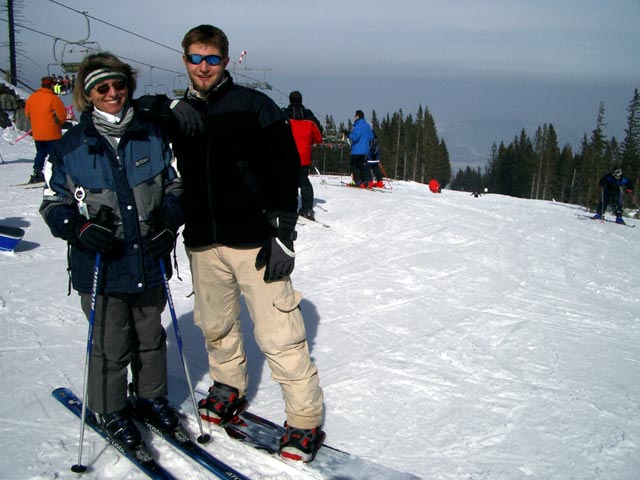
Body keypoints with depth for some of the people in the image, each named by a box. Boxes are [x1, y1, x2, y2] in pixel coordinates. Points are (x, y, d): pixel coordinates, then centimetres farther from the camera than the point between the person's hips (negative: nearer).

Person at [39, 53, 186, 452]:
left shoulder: (152, 137, 3)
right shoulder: (70, 148, -4)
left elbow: (175, 185, 12)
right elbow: (54, 204, 1)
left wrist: (168, 221, -6)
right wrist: (80, 228, -18)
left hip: (150, 264, 3)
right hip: (101, 269, -2)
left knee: (151, 339, 19)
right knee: (111, 348, 8)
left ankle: (151, 397, 40)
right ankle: (111, 412, 30)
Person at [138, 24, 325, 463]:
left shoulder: (255, 106, -2)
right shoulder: (177, 113, 11)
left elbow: (286, 172, -5)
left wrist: (283, 236, -11)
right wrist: (165, 107, -5)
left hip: (254, 240, -5)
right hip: (202, 244, 5)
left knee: (279, 335, -6)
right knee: (216, 327, 18)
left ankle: (306, 420, 7)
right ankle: (229, 389, 42)